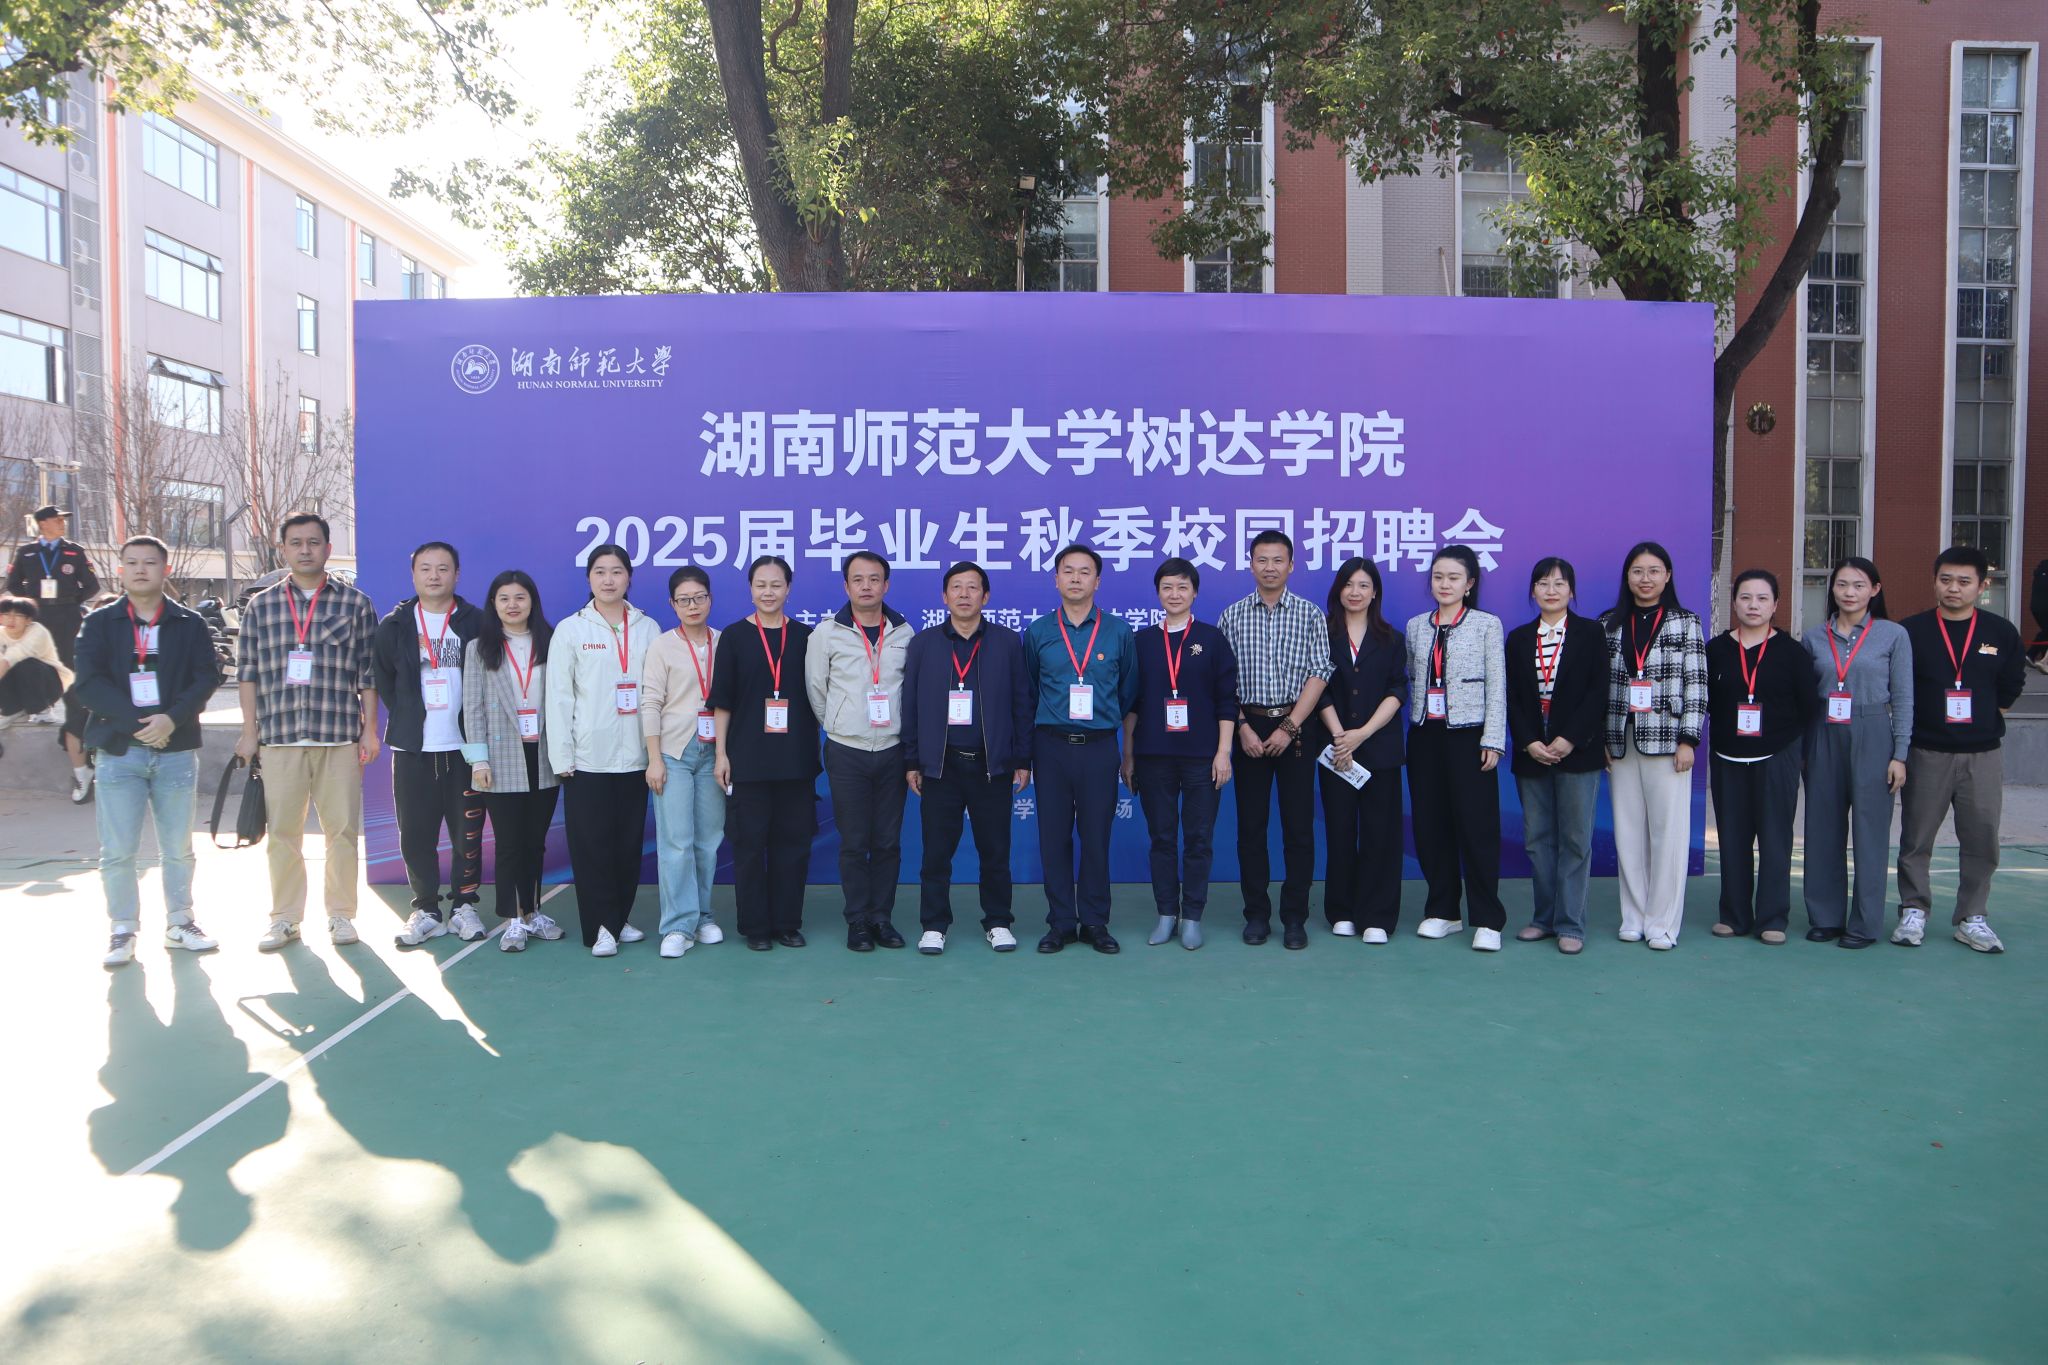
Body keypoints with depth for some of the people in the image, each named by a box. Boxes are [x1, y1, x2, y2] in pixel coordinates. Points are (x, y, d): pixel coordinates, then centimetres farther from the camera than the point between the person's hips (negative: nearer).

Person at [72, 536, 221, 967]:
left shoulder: (189, 624, 5)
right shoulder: (100, 623, 4)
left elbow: (206, 677, -3)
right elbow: (89, 684, -5)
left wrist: (172, 719, -18)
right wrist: (136, 722, -17)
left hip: (176, 749, 1)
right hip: (118, 751, 0)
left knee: (178, 847, 8)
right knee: (117, 850, 0)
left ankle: (179, 922, 20)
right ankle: (123, 930, 12)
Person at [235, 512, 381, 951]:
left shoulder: (355, 604, 5)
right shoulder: (260, 607, 9)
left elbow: (368, 673, 5)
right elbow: (248, 673, 10)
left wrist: (370, 728, 2)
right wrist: (249, 731, 6)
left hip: (340, 738, -1)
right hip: (278, 738, 1)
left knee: (342, 830, 2)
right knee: (281, 832, 5)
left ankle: (341, 915, 14)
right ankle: (284, 919, 16)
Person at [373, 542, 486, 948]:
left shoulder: (475, 623, 3)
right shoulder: (394, 625, 7)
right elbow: (381, 678, 15)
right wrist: (404, 716, 9)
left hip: (465, 747, -1)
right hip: (412, 748, 1)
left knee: (468, 831, 2)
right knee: (416, 833, 4)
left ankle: (464, 906, 15)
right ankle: (425, 910, 15)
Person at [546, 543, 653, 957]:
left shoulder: (647, 628, 7)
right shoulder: (571, 629, 2)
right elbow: (559, 696, -1)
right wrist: (562, 757, -6)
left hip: (634, 755, 2)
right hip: (588, 756, -2)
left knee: (629, 842, 7)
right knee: (592, 844, -1)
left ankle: (619, 919, 21)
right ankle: (600, 927, 8)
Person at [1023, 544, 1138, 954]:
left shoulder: (1119, 632, 3)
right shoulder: (1037, 632, 6)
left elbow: (1129, 694, 10)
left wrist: (1130, 750, 11)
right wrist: (1025, 751, 12)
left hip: (1099, 747, -1)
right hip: (1051, 747, 1)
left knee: (1096, 837, 3)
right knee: (1053, 837, 4)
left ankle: (1095, 922, 14)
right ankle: (1060, 923, 14)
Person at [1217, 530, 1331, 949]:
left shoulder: (1310, 614, 2)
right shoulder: (1232, 616, 6)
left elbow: (1319, 674, -4)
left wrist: (1289, 727, -11)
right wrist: (1242, 727, -6)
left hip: (1296, 728, -1)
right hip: (1249, 727, 1)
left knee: (1299, 825, 0)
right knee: (1250, 824, 4)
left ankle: (1295, 918, 8)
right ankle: (1256, 914, 13)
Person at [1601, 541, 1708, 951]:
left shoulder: (1686, 624, 4)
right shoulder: (1610, 625, 10)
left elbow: (1696, 684, -1)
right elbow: (1599, 686, 8)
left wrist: (1688, 740, -8)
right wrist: (1600, 740, 3)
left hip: (1666, 740, -2)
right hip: (1621, 743, 3)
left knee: (1669, 830, -2)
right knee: (1627, 832, 5)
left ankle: (1662, 923, 5)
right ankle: (1634, 918, 14)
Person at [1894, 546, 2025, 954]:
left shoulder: (2002, 633, 4)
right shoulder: (1911, 631, -2)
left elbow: (2010, 688, 12)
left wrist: (1983, 721, 9)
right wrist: (1920, 721, 3)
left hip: (1982, 754, 2)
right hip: (1925, 752, -1)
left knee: (1982, 839, 3)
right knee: (1916, 837, 4)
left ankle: (1971, 918, 15)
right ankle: (1913, 911, 15)